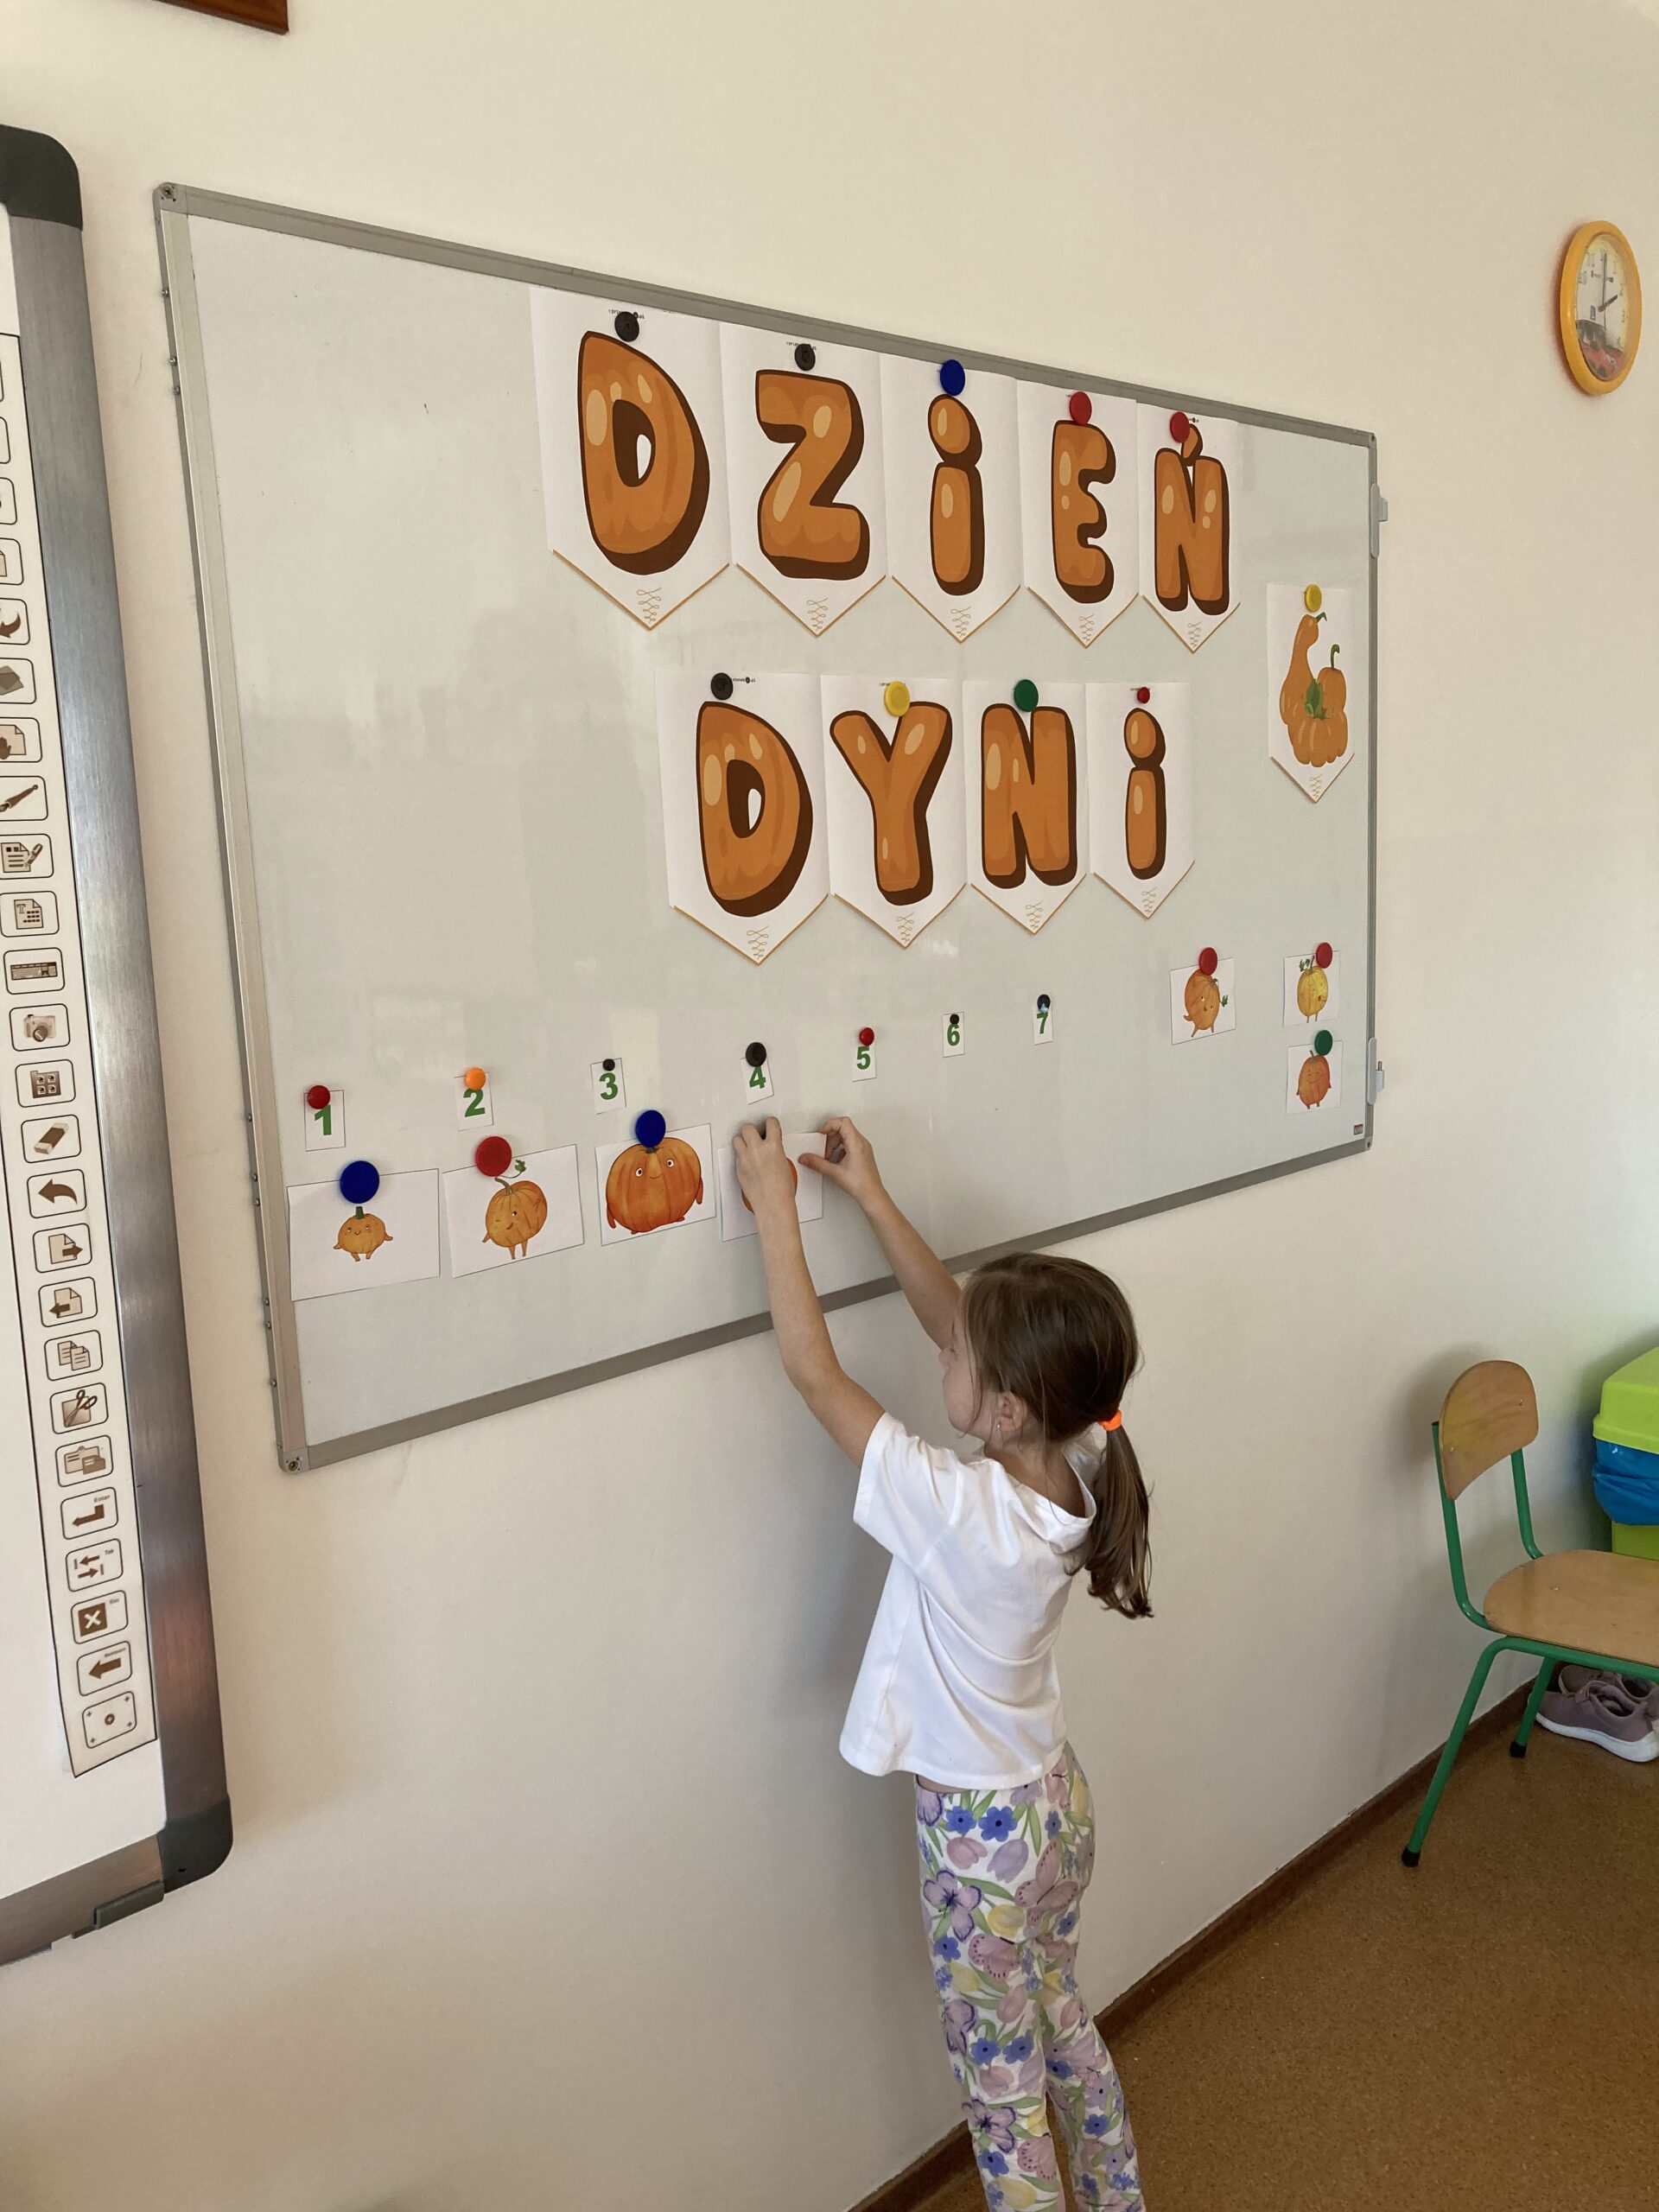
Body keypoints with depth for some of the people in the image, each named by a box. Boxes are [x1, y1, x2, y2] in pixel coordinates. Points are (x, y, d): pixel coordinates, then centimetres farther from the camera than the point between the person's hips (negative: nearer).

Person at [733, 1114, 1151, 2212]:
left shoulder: (958, 1508, -34)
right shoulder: (1072, 1459, -16)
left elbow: (817, 1373, -28)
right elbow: (958, 1316, -5)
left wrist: (776, 1210, -21)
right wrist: (873, 1199, -5)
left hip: (982, 1831, -7)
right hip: (1060, 1798, 7)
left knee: (1001, 2081, 16)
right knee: (1067, 2030, 30)